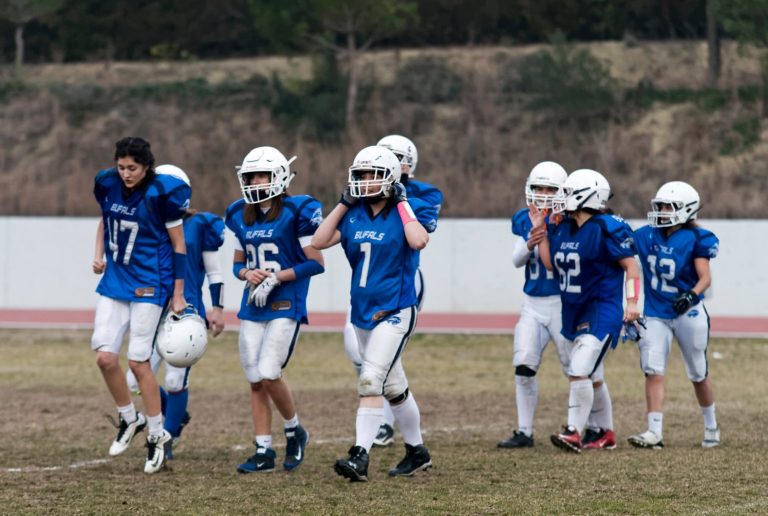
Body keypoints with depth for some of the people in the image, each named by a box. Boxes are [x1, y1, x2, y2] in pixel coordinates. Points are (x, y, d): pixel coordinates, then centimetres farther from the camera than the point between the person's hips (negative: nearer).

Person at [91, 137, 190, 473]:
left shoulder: (161, 194, -15)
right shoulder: (108, 185, 0)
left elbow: (178, 245, -7)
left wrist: (178, 294, -5)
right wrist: (99, 255, 5)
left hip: (149, 285, -5)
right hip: (114, 281, 5)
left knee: (138, 362, -6)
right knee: (105, 357, -3)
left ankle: (157, 435, 8)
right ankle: (129, 418, 20)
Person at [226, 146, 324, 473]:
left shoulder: (296, 213, -9)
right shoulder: (241, 216, 10)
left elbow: (316, 263, -9)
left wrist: (276, 277, -15)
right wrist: (247, 274, -5)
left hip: (286, 305, -6)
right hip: (253, 306, 6)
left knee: (269, 373, -15)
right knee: (255, 381, 4)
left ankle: (294, 431, 10)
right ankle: (264, 452, 10)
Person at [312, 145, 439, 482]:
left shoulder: (406, 211, -8)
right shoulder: (354, 215, 6)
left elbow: (418, 241, -29)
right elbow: (319, 242, -1)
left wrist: (402, 203, -18)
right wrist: (343, 203, -1)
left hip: (395, 311, -7)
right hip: (363, 311, 7)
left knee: (371, 381, -18)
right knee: (393, 386, 17)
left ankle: (360, 457, -22)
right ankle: (417, 452, 31)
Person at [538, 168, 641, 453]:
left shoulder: (607, 229, -15)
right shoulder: (563, 228, 8)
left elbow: (631, 265, -12)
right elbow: (550, 264, 14)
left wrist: (632, 302, -18)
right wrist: (539, 231, 8)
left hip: (602, 310, -9)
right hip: (573, 310, 9)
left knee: (579, 372, -17)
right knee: (592, 376, 17)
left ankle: (574, 433, -12)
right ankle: (606, 432, 29)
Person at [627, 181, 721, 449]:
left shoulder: (695, 240, -11)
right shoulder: (646, 236, 2)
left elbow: (705, 278, -16)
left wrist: (692, 295, -33)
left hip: (688, 314, -3)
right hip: (656, 314, 3)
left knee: (698, 374, 11)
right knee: (653, 371, -10)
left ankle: (711, 427, 31)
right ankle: (654, 432, -12)